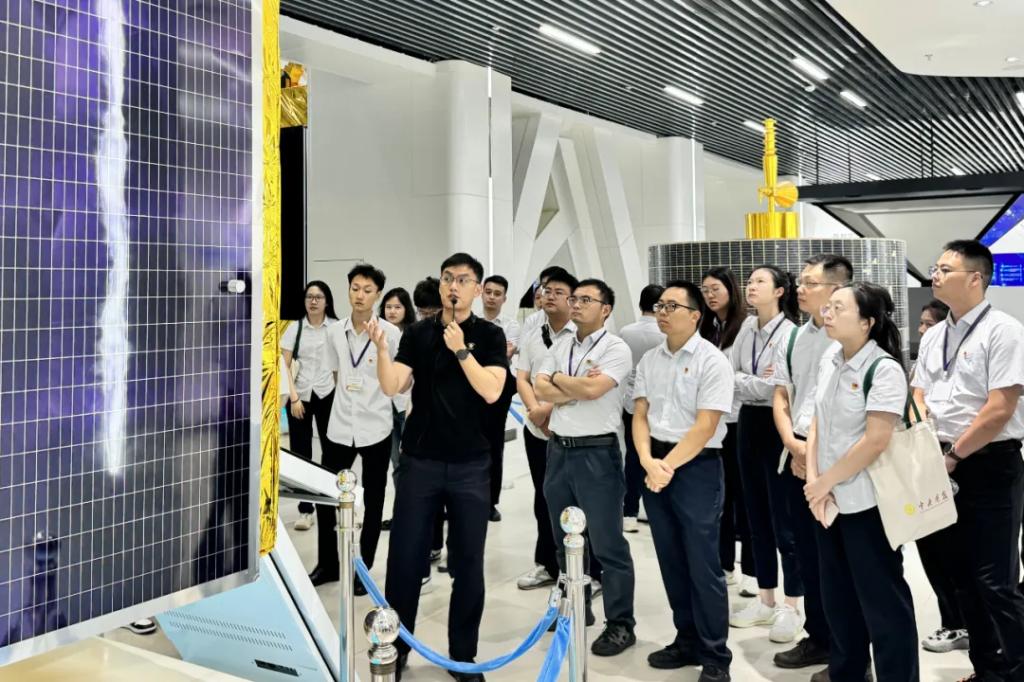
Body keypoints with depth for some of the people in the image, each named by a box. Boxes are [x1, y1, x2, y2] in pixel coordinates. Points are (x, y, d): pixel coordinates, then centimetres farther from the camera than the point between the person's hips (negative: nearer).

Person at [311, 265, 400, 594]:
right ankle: (327, 564, 26)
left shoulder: (390, 332, -9)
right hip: (340, 425, 4)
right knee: (325, 496, 8)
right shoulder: (335, 332, 3)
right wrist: (350, 397, 10)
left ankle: (363, 569, 21)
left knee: (372, 502, 8)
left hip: (376, 427, -3)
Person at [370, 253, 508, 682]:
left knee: (468, 563, 7)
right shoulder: (418, 333, 4)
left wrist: (461, 349, -18)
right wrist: (381, 349, -20)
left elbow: (491, 392, -13)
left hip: (470, 464, -1)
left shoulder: (489, 336, -1)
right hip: (420, 461, 1)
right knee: (404, 558, 5)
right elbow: (391, 387, -5)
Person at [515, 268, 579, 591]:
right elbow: (521, 379, 3)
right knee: (543, 499, 15)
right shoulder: (531, 338, 8)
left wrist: (550, 408, -17)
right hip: (536, 430, 6)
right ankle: (548, 564, 27)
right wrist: (535, 409, -14)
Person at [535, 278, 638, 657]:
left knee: (607, 543, 0)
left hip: (597, 453, -6)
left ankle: (620, 624, 10)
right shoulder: (560, 348, 10)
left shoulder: (616, 349, -8)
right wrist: (577, 387, -12)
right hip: (558, 450, 7)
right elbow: (540, 390, -1)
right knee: (565, 538, 17)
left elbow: (592, 389, -21)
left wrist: (559, 379, -5)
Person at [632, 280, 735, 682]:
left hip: (697, 467, -6)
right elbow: (640, 416, 7)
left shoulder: (712, 361, -9)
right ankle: (688, 642, 28)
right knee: (672, 562, 13)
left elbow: (705, 427, -14)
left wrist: (669, 466, -14)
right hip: (655, 466, 6)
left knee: (702, 566, -1)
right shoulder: (649, 360, 8)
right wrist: (648, 461, -9)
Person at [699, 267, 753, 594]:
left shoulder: (747, 326, -9)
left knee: (744, 494, 2)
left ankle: (750, 569, 12)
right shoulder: (706, 329, 11)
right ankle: (724, 564, 23)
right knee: (718, 493, 12)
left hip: (739, 420, -6)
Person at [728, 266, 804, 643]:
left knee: (783, 518, 0)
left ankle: (791, 606, 12)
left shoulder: (789, 332, -13)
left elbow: (777, 387, -20)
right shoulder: (748, 326, 8)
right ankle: (766, 598, 24)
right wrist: (755, 381, -13)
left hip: (777, 425, -7)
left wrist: (739, 381, -10)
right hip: (749, 422, 7)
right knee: (757, 515, 13)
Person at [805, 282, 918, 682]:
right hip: (829, 497, 8)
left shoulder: (884, 369, -17)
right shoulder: (829, 359, 5)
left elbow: (876, 441, -21)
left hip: (866, 500, -7)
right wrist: (814, 480, -4)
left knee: (881, 596, 4)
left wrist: (824, 482, -13)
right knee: (837, 590, 19)